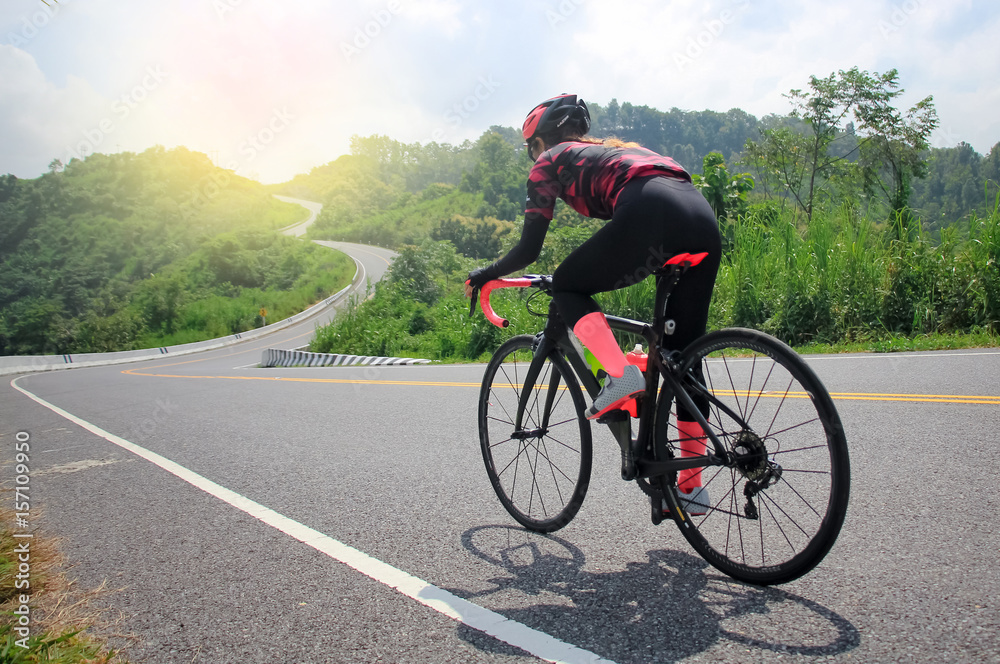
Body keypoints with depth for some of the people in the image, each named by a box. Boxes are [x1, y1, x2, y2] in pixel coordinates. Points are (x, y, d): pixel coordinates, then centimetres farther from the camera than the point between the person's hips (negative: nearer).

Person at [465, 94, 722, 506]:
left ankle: (621, 374, -9)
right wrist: (600, 273, 58)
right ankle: (691, 485, 16)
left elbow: (529, 248, 16)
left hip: (653, 213, -7)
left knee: (567, 286, 14)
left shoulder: (550, 161, 20)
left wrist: (484, 275, 32)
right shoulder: (611, 150, 39)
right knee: (683, 353, 13)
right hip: (703, 217, 7)